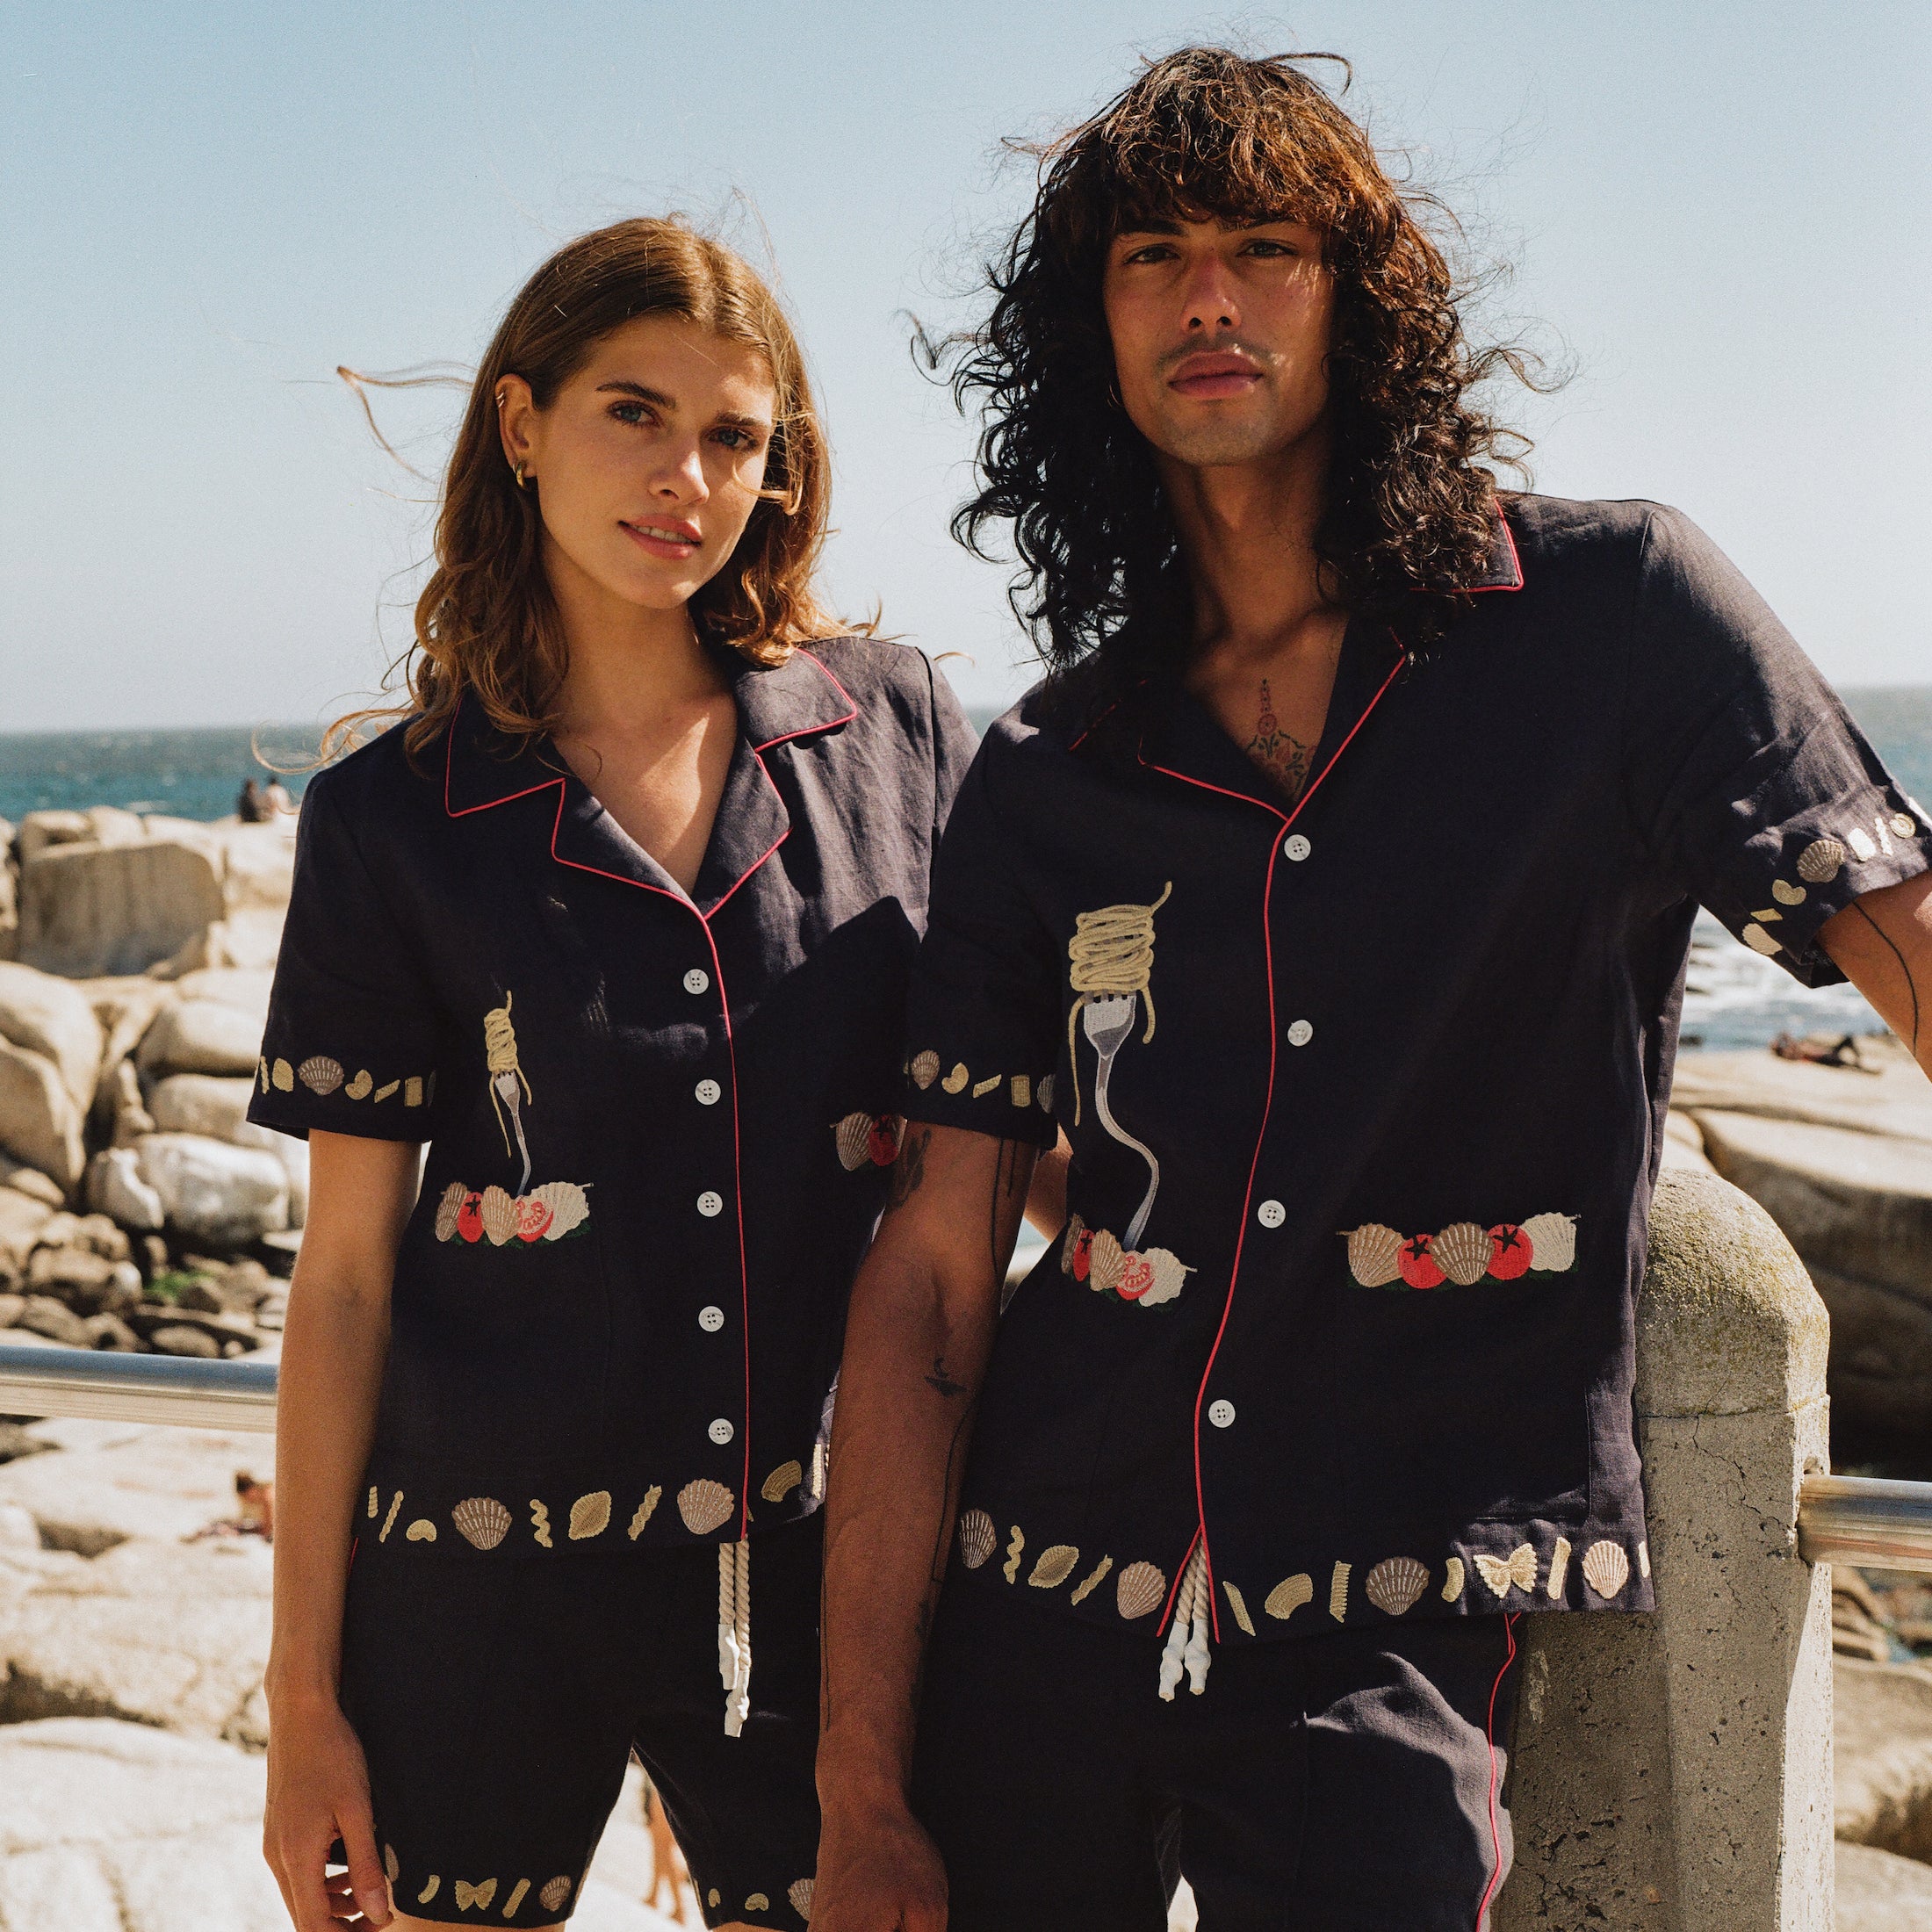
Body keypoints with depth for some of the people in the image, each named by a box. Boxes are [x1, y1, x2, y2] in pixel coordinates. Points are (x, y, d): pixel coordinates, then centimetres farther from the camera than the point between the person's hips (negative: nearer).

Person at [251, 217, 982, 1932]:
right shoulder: (394, 820, -1)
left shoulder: (896, 732, 0)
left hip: (822, 1569, 1)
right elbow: (349, 1269, 0)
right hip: (485, 1588, 0)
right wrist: (304, 1687, 0)